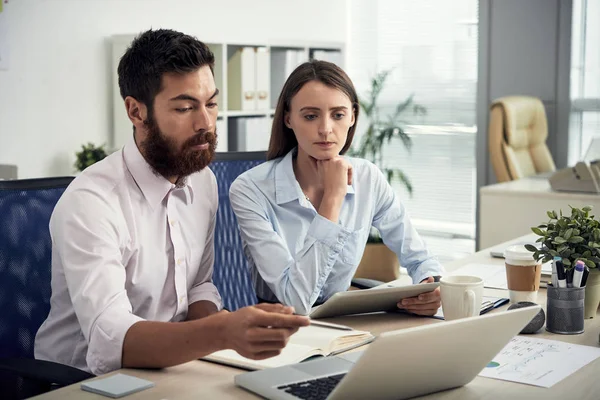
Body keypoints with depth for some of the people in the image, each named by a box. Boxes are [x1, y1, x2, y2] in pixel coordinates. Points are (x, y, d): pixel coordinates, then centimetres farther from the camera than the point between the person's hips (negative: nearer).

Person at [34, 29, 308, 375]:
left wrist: (218, 324, -10)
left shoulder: (203, 181, 3)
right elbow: (108, 341, -30)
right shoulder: (89, 202, -20)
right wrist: (220, 333, -44)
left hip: (169, 366, 7)